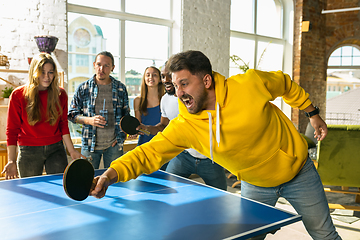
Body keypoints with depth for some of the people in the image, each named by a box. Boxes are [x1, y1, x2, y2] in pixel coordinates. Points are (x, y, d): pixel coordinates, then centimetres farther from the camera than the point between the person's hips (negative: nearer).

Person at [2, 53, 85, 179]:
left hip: (56, 149, 2)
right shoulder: (18, 95, -4)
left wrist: (71, 151, 6)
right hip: (29, 152, -1)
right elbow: (12, 130, -1)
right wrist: (11, 161, -6)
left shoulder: (60, 94, 2)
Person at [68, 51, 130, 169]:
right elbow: (72, 114, 4)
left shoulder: (120, 88, 4)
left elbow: (126, 115, 12)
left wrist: (122, 136, 1)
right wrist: (89, 120, -14)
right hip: (90, 145, -1)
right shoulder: (83, 88, 0)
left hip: (114, 145, 1)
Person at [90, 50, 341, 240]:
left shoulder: (250, 83, -27)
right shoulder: (184, 126, -22)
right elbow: (149, 152, -23)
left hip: (298, 170, 0)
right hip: (255, 185, 1)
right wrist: (111, 174, -38)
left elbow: (286, 84, -6)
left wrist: (313, 114, 3)